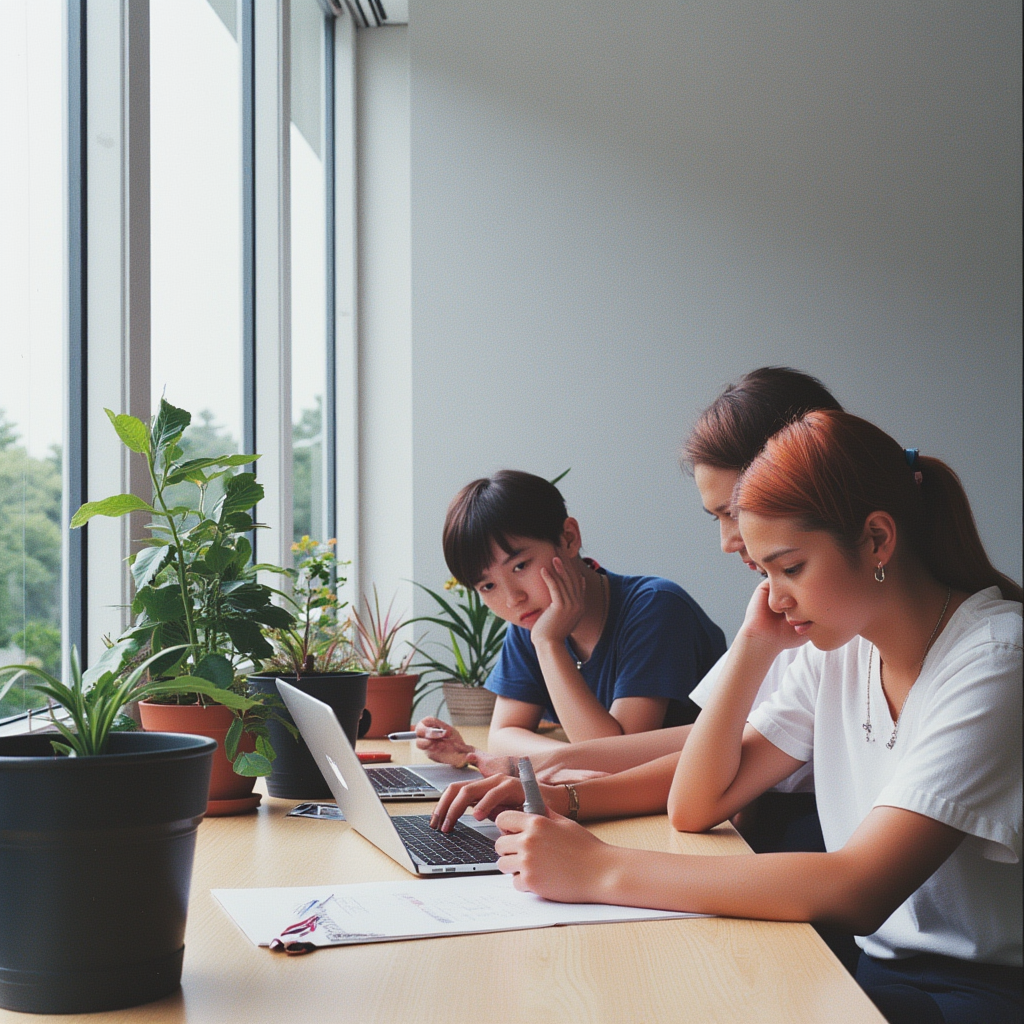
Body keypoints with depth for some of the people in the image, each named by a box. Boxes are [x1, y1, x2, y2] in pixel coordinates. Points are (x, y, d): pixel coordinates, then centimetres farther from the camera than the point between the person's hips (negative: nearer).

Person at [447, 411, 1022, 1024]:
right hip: (878, 969, 6)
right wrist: (754, 646, -4)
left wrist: (601, 871, -30)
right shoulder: (840, 647, 6)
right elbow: (695, 806, 5)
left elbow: (857, 891, -30)